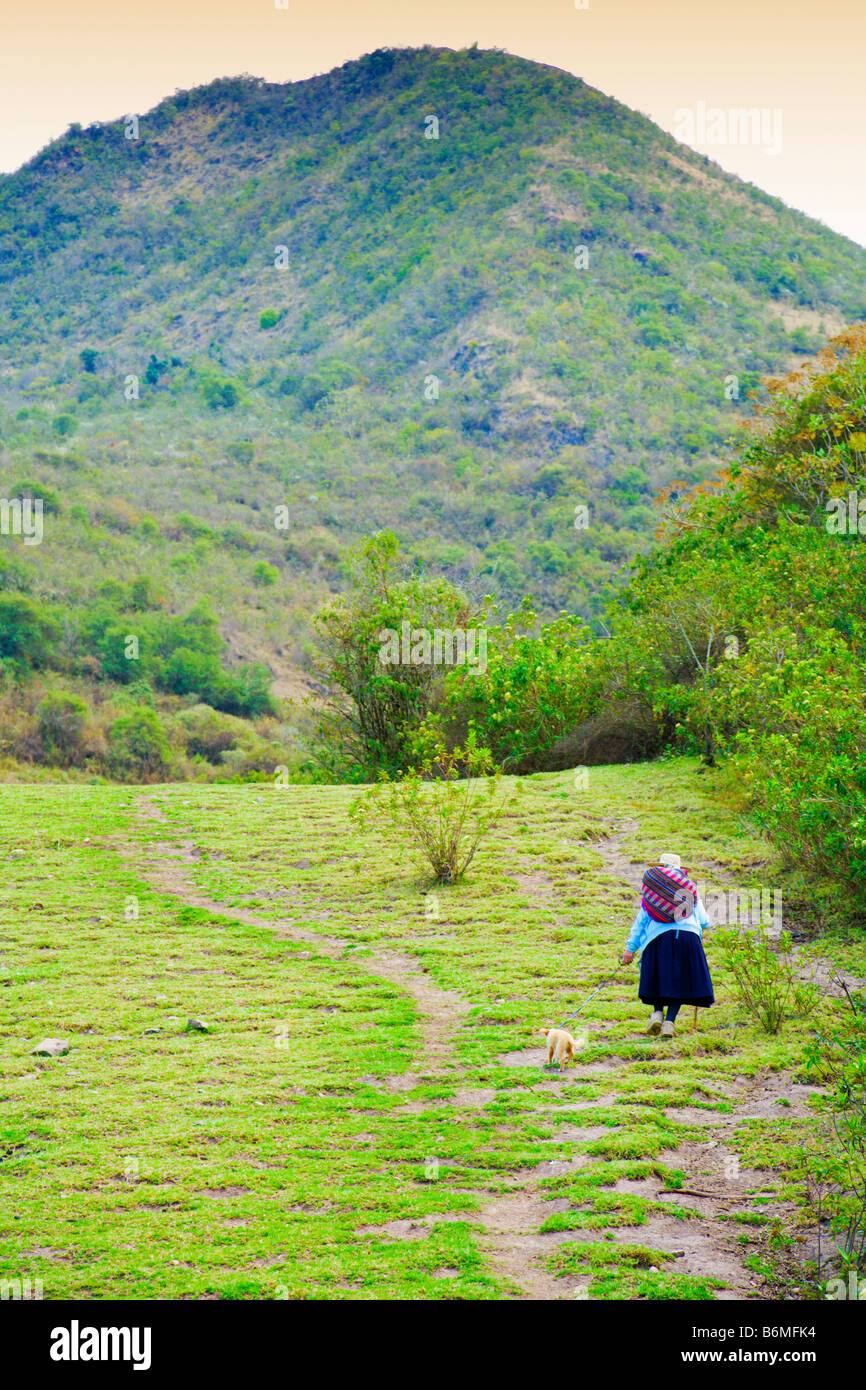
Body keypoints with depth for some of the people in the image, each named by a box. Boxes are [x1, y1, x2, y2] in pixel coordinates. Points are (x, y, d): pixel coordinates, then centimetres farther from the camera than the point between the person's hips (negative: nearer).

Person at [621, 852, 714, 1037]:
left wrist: (630, 948, 12)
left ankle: (657, 1012, -6)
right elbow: (704, 920, 19)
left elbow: (640, 921, 11)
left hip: (658, 938, 0)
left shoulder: (651, 891, 15)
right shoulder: (690, 889, 17)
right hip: (688, 936, 0)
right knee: (679, 982, 7)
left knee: (658, 979, 15)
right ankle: (669, 1021, -6)